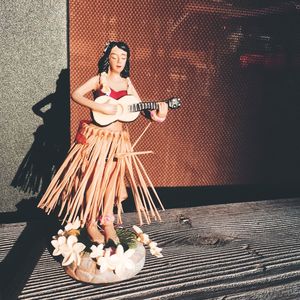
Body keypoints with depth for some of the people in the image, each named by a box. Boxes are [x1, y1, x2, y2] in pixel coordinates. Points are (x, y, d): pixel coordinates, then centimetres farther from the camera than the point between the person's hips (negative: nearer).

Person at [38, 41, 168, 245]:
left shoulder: (127, 82, 9)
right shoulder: (99, 79, -4)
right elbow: (75, 95, -13)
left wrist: (154, 115, -14)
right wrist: (100, 107, -23)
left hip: (118, 138, 5)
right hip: (96, 136, -4)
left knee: (112, 178, 8)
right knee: (94, 179, 1)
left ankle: (107, 223, 22)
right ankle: (90, 222, 20)